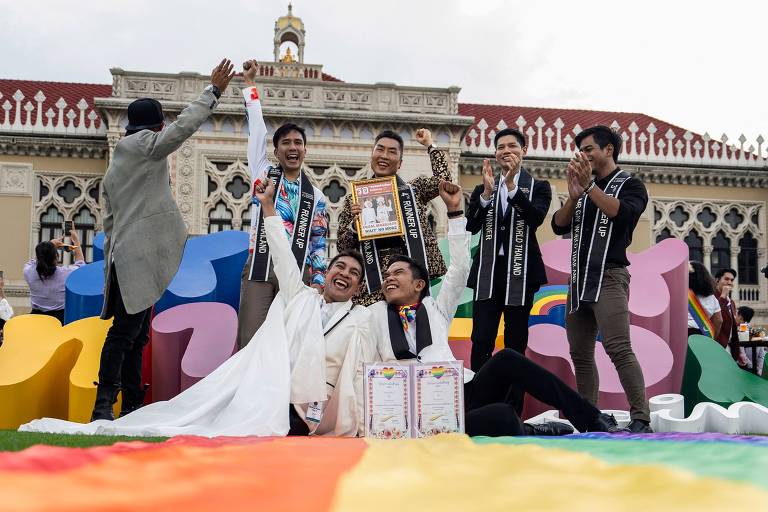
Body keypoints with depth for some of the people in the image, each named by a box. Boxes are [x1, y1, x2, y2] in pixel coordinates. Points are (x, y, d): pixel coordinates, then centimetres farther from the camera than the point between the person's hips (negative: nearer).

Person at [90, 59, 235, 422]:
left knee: (135, 335, 8)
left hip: (128, 259, 10)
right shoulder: (145, 145, -1)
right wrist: (214, 91, 0)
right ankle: (103, 406, -15)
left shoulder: (115, 167, 26)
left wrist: (113, 265, 24)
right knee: (124, 331, -13)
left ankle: (132, 407, 8)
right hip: (138, 258, -10)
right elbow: (184, 126, -9)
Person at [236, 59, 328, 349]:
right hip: (259, 268, -1)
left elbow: (319, 244, 13)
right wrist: (249, 84, 10)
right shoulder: (263, 174, 11)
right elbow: (257, 130, 9)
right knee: (250, 342, -8)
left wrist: (318, 281, 3)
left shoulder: (315, 196, 13)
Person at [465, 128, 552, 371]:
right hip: (488, 272, 2)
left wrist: (511, 185, -19)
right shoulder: (482, 190, 13)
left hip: (520, 272, -1)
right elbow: (471, 226, 0)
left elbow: (536, 218, -12)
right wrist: (487, 191, -12)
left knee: (516, 342, 4)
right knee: (481, 342, -4)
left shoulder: (538, 187, 7)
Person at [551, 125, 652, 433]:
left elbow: (623, 213, -15)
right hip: (578, 280, 7)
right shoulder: (583, 190, 22)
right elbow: (559, 226, 10)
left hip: (608, 277, -6)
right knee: (580, 354, 5)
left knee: (618, 349, -17)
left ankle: (640, 419, -17)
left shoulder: (629, 185, 6)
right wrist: (574, 195, -6)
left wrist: (589, 186, -17)